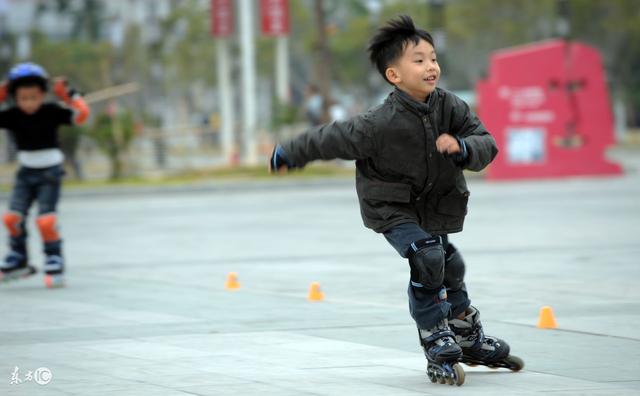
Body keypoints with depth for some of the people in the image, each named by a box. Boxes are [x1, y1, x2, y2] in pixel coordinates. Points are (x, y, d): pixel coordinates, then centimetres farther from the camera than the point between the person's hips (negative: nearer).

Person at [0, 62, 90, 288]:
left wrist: (68, 95, -21)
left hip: (50, 173, -3)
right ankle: (18, 259, 13)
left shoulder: (51, 112, -11)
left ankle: (55, 263, -3)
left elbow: (81, 115, -15)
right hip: (26, 173, 4)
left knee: (46, 220, -14)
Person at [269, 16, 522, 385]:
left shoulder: (450, 107, -19)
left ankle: (472, 340, 39)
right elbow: (332, 138, -20)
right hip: (391, 205, -5)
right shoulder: (381, 124, -31)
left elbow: (487, 144, -18)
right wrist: (288, 154, -8)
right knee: (428, 259, -24)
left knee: (450, 267, 19)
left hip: (434, 200, 5)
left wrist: (463, 147, -40)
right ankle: (439, 347, -12)